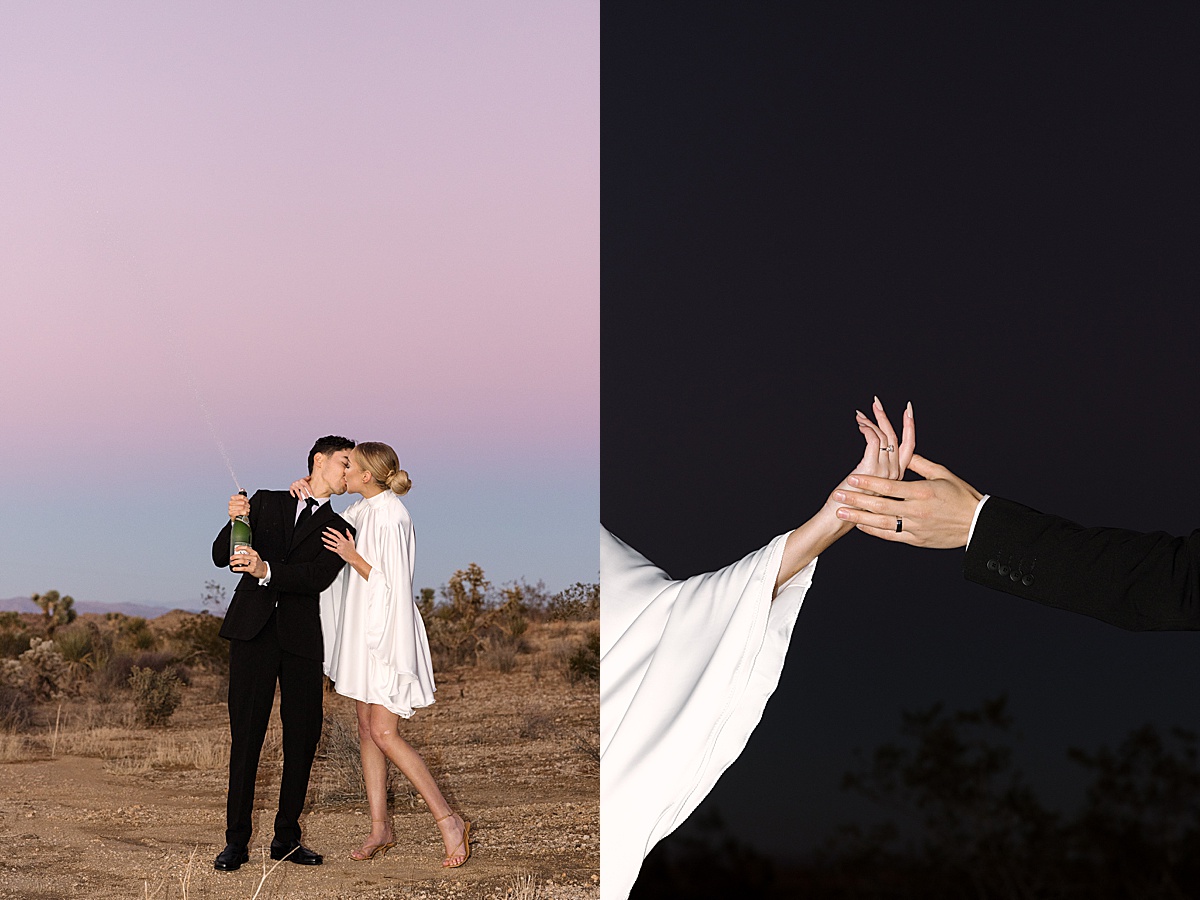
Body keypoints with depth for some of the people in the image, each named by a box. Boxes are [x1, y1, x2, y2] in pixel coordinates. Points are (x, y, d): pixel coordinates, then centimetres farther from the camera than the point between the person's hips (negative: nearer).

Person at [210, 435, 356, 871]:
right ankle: (236, 840, -2)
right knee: (246, 734, -5)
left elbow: (319, 576, -6)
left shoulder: (339, 530, 14)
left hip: (301, 638, 1)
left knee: (303, 738, 0)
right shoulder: (266, 502, 16)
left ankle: (286, 837, 11)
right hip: (253, 628, -1)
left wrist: (267, 570, -21)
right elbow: (222, 557, 12)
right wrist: (235, 522, -9)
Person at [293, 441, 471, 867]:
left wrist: (353, 557, -18)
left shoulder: (391, 517, -18)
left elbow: (394, 585, -19)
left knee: (384, 733, -12)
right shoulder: (362, 510, 9)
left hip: (386, 633, -9)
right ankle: (380, 828, 15)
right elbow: (330, 534, 24)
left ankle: (448, 820, -7)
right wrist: (310, 497, 9)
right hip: (362, 633, 9)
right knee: (367, 730, 9)